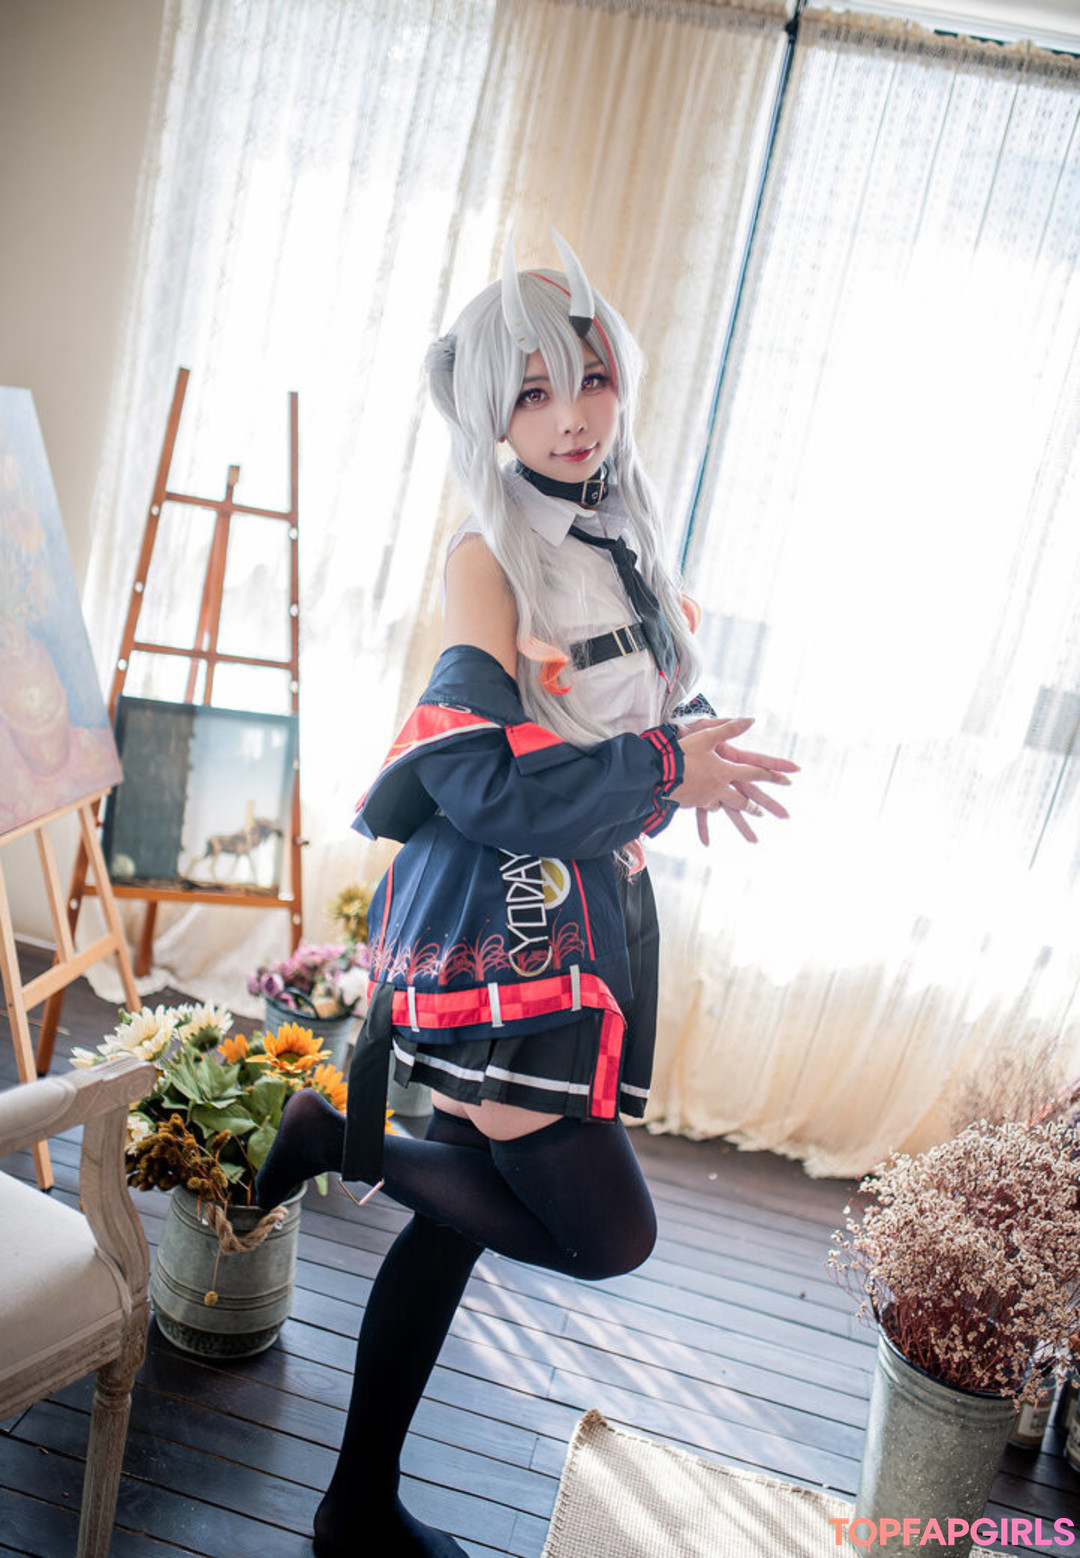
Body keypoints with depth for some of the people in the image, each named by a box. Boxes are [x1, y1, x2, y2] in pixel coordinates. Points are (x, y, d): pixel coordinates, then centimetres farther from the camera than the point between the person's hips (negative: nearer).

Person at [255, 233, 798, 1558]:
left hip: (587, 917, 7)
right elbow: (476, 778, -21)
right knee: (608, 1235, -7)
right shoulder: (489, 552, -12)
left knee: (456, 1220, 14)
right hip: (496, 932, -7)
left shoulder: (619, 540, 11)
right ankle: (343, 1143, 9)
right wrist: (664, 771, -13)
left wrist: (691, 761, -1)